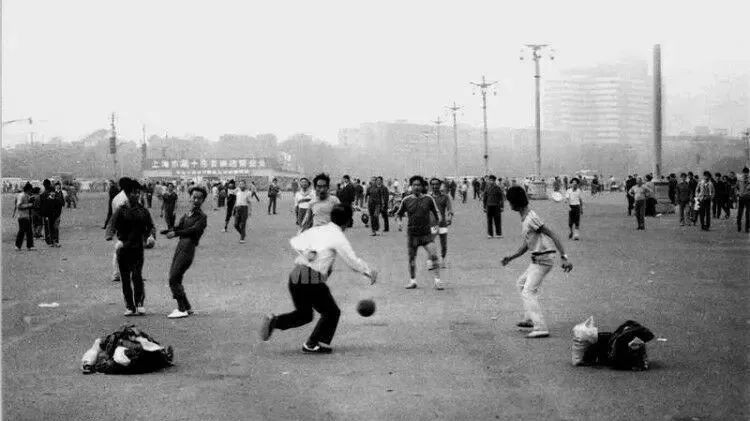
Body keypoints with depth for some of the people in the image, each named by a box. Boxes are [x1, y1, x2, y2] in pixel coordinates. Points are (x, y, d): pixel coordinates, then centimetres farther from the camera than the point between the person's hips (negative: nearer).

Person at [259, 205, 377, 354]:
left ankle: (274, 320, 2)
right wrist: (369, 272, 9)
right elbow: (352, 260, -3)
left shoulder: (316, 230, 15)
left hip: (295, 275, 7)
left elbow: (294, 242, 6)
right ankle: (311, 345, 12)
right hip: (312, 280, -7)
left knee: (304, 314, 23)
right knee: (331, 313, 14)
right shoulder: (338, 237, -3)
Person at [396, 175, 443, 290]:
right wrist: (399, 221, -5)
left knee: (434, 256, -14)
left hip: (426, 233, -1)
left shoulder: (428, 199, 1)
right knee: (411, 258, 8)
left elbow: (436, 212, 12)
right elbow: (399, 214, 14)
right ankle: (412, 280, 25)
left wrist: (438, 219, -6)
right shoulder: (406, 200, 1)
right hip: (412, 234, 1)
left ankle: (437, 280, -8)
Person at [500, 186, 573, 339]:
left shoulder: (531, 218, -19)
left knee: (528, 292, -13)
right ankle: (530, 319, 30)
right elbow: (526, 244, 21)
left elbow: (552, 235, -23)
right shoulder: (524, 218, 13)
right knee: (522, 283, 25)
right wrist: (512, 257, 14)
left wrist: (564, 257, -29)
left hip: (543, 259, -10)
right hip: (537, 259, 10)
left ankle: (540, 328, -17)